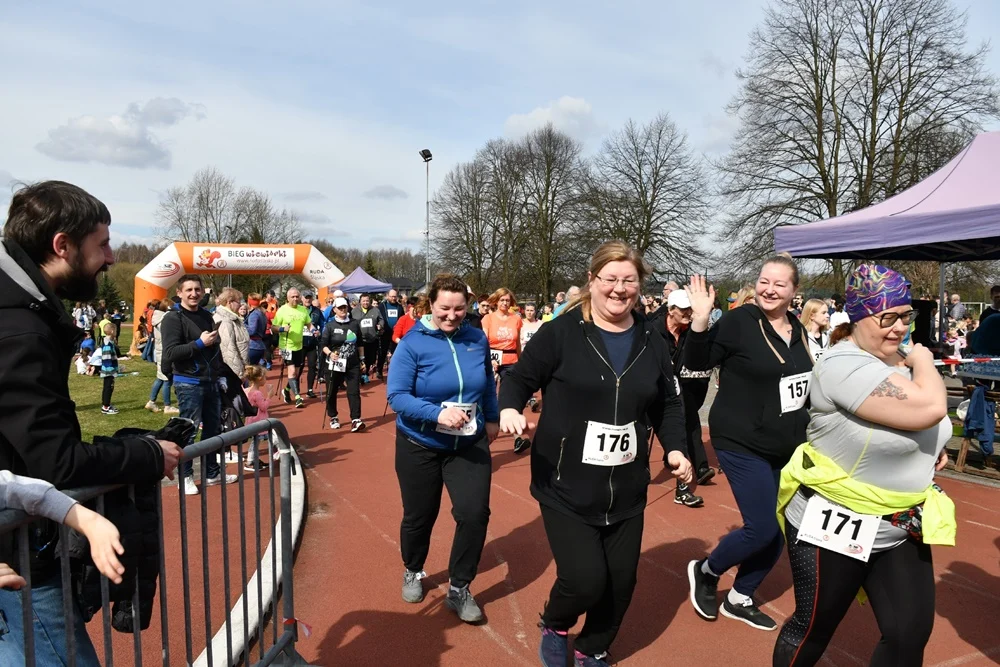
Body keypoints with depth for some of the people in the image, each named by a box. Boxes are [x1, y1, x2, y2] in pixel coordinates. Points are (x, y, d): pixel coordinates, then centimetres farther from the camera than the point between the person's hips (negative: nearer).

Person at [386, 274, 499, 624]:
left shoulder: (478, 339, -5)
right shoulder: (412, 343, -16)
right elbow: (396, 396, -20)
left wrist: (492, 418, 16)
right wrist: (437, 413, -32)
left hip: (469, 444, 2)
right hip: (419, 446, -2)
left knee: (475, 513, -9)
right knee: (419, 516, 14)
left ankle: (459, 589, 13)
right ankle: (413, 572, 44)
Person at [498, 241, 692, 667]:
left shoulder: (651, 342, 4)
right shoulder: (561, 333, -11)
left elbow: (667, 404, 14)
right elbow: (519, 378, -5)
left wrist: (675, 449, 0)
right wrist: (510, 409, -25)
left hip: (626, 492, 5)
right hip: (566, 489, -4)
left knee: (621, 580, 12)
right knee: (585, 580, -9)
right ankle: (553, 626, 28)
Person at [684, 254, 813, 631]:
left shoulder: (797, 329, 6)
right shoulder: (739, 320, -14)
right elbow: (697, 362, -16)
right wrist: (700, 321, -30)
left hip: (787, 447, 7)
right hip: (742, 444, -7)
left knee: (779, 530, 11)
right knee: (762, 529, -9)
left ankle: (739, 599, 30)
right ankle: (705, 571, 19)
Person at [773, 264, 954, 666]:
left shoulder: (901, 360, 4)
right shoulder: (845, 366, -24)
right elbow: (929, 408, -33)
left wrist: (931, 448, 1)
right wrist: (924, 362, -14)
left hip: (902, 526, 8)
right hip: (834, 526, -7)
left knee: (911, 635, 9)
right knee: (813, 630, 10)